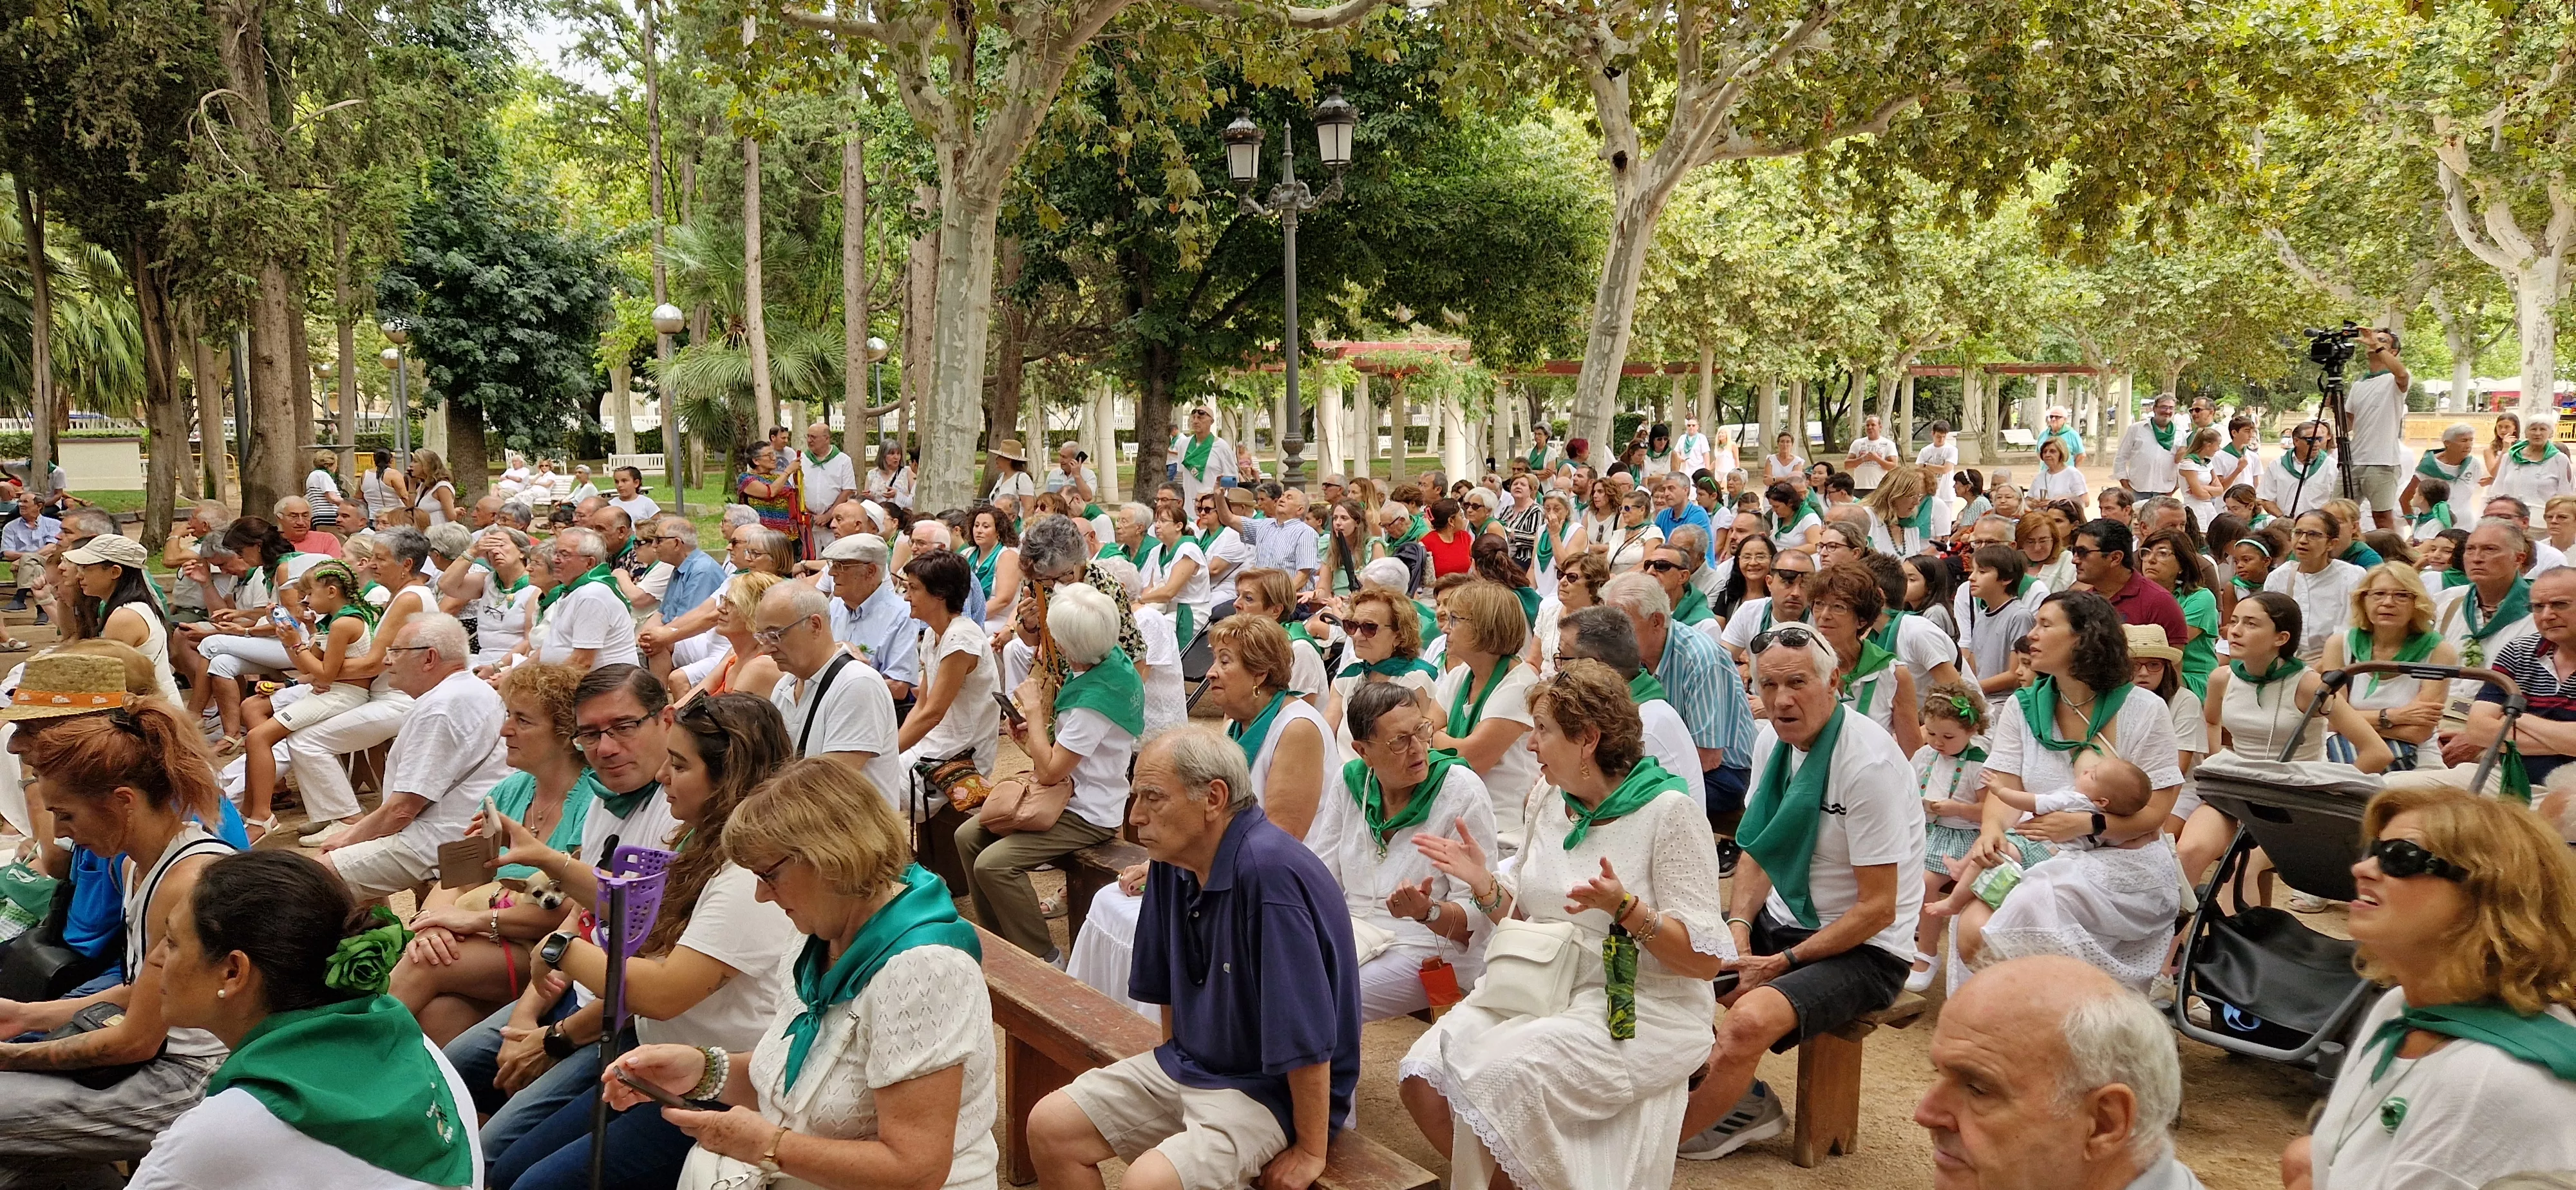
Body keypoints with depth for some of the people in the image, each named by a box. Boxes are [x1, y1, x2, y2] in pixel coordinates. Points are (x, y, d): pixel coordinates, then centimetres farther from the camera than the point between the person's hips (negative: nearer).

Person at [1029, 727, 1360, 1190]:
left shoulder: (1269, 872, -29)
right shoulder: (1172, 861, -2)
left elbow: (1307, 1036, -27)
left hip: (1272, 1087, -8)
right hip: (1187, 1064, 8)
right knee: (1049, 1128, 3)